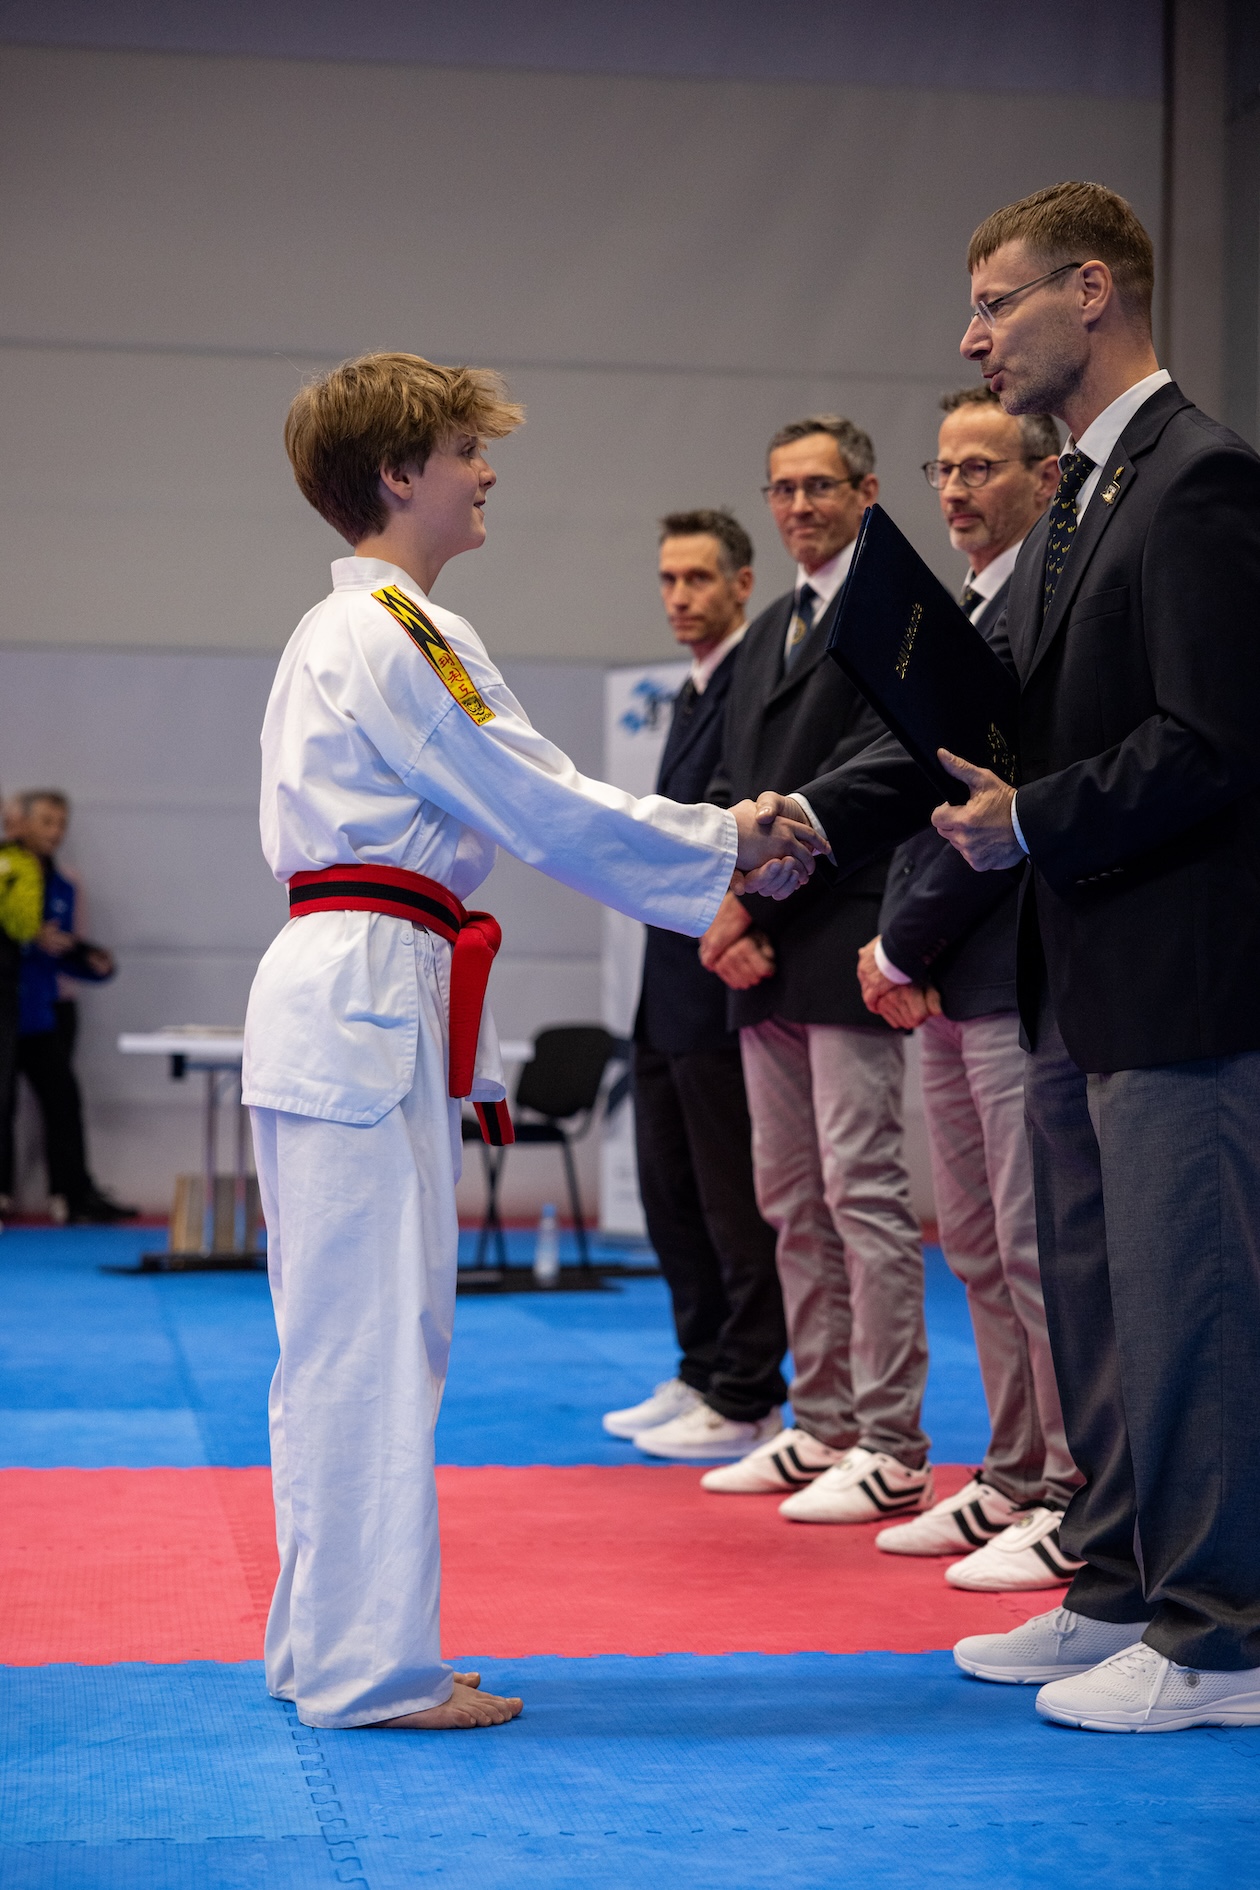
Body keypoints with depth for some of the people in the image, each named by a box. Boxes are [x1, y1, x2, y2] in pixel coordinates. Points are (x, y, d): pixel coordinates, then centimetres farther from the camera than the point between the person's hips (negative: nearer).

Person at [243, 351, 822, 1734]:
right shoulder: (401, 634, -13)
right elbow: (546, 807, -12)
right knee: (376, 1331, -6)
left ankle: (323, 1643, 22)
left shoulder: (338, 632, 20)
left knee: (341, 1333, 14)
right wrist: (729, 845, -1)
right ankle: (372, 1663, 0)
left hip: (331, 992, 11)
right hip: (370, 998, -11)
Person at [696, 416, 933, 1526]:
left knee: (864, 1194, -8)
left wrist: (749, 895, -13)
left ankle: (891, 1452, -3)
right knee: (792, 1200, 12)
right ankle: (823, 1428, 20)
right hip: (767, 957, 9)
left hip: (848, 945, -9)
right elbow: (736, 789, 17)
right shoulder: (769, 635, 21)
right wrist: (726, 917, 0)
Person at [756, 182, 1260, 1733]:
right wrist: (820, 815, 5)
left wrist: (1032, 825, -15)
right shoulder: (1078, 503, 16)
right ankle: (1121, 1588, 29)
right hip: (1082, 974, 10)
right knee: (1090, 1290, 17)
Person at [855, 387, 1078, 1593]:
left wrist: (902, 950, -12)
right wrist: (899, 947, 4)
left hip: (1021, 973, -10)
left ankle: (1081, 1502, 3)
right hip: (951, 986, 10)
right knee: (976, 1244, 15)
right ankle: (1014, 1480, 25)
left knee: (1042, 1246, -6)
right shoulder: (961, 611, 18)